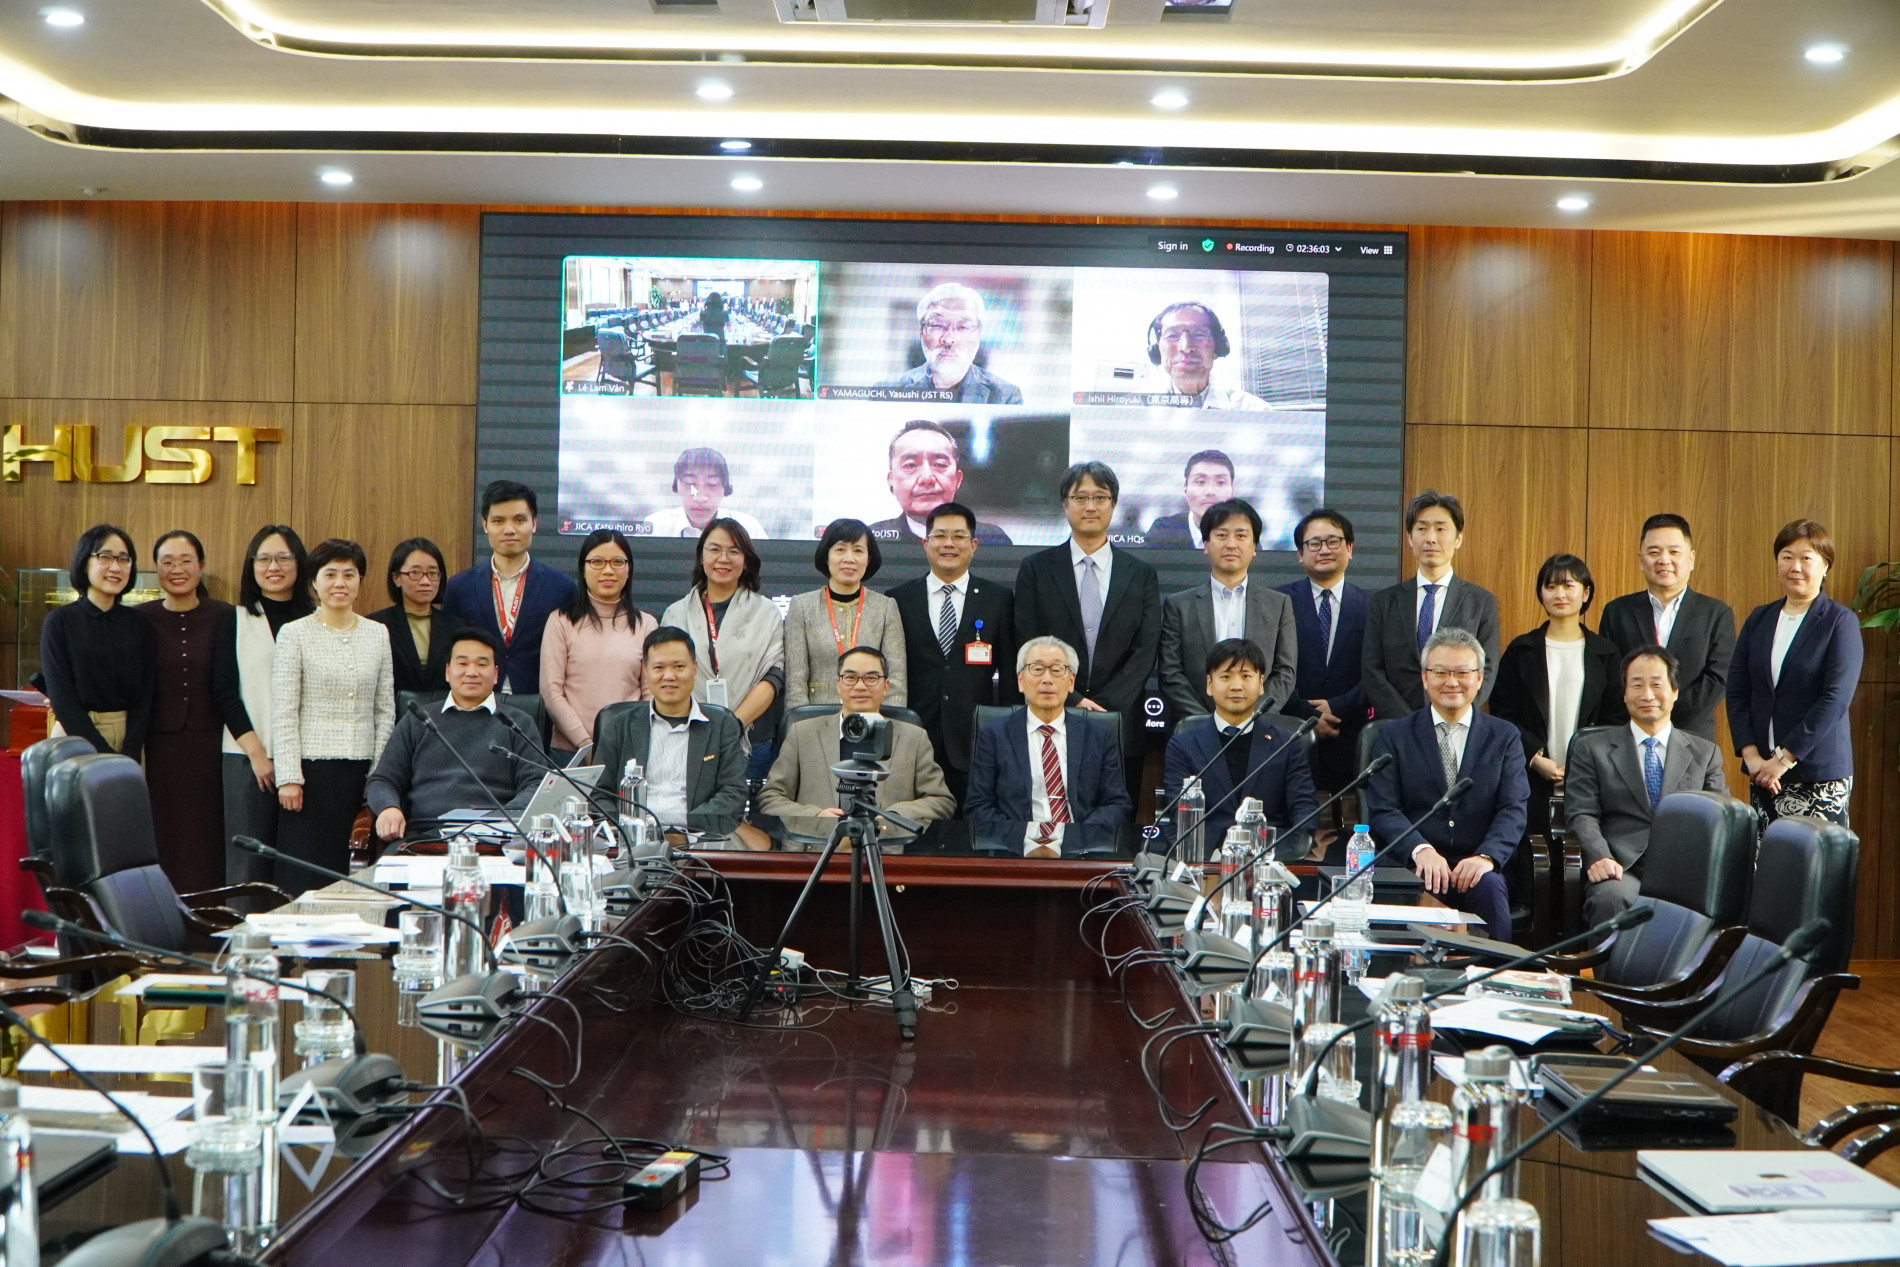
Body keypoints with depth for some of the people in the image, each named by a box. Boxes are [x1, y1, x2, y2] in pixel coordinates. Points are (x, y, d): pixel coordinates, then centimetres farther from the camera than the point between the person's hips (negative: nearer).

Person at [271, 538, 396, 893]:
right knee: (305, 875, -3)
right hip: (312, 769, -3)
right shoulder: (295, 634, 0)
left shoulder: (378, 634, 10)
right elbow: (283, 713, -4)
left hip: (362, 771, 3)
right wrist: (288, 777, -10)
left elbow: (385, 710, 12)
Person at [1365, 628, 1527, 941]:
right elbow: (1382, 809, 0)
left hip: (1475, 868, 1)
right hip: (1412, 867, -1)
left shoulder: (1504, 737, 14)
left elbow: (1513, 809, 2)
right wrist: (1421, 849, -20)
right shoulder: (1394, 737, 11)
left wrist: (1486, 856, -18)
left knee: (1489, 888, -33)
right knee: (1418, 891, -35)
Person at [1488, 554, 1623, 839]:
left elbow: (1614, 719, 7)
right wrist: (1535, 757, -8)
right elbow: (1502, 714, 5)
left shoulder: (1604, 653, 9)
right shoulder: (1522, 650, 8)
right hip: (1531, 781, 0)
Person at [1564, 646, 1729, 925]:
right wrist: (1600, 857, -15)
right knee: (1611, 898, -36)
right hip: (1622, 867, -1)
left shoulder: (1705, 753, 21)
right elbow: (1581, 814, 6)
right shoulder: (1591, 748, 16)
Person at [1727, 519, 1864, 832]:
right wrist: (1750, 754, -6)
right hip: (1762, 772, 4)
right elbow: (1736, 691, 7)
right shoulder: (1759, 619, 12)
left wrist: (1785, 757, -14)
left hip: (1820, 776, -4)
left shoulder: (1840, 621, -2)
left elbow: (1836, 698, -11)